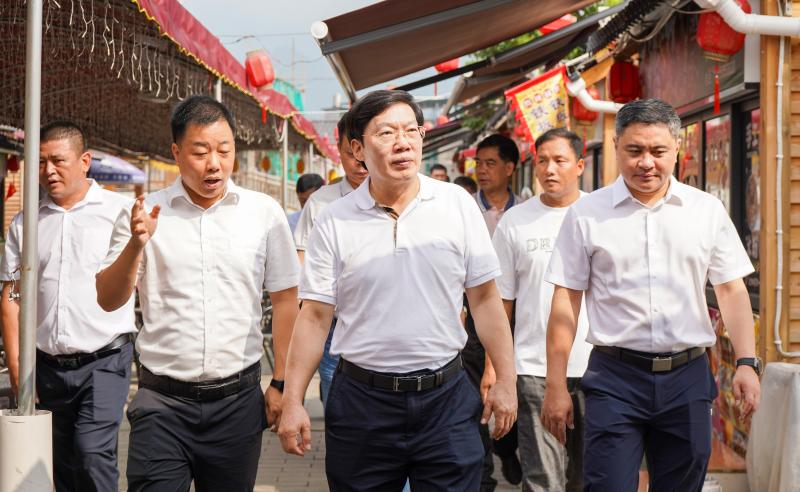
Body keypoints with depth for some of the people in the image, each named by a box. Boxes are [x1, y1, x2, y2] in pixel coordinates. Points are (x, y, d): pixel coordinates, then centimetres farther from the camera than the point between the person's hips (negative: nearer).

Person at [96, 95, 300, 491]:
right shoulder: (144, 214, 2)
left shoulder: (265, 212, 2)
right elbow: (108, 300, 0)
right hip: (162, 401, -1)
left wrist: (281, 382, 3)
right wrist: (136, 244, -17)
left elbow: (284, 300, 7)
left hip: (238, 399, 1)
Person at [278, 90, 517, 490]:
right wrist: (292, 402, -4)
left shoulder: (457, 204, 1)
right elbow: (315, 317, 1)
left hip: (446, 399, 0)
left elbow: (485, 298, 4)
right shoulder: (334, 222, -1)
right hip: (362, 401, 0)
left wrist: (506, 381, 2)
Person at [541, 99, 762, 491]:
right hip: (615, 376, -2)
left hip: (688, 376, 2)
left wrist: (747, 363, -1)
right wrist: (556, 387, -1)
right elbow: (565, 301, 1)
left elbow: (732, 290, 10)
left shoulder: (708, 211, 6)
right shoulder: (586, 215, 0)